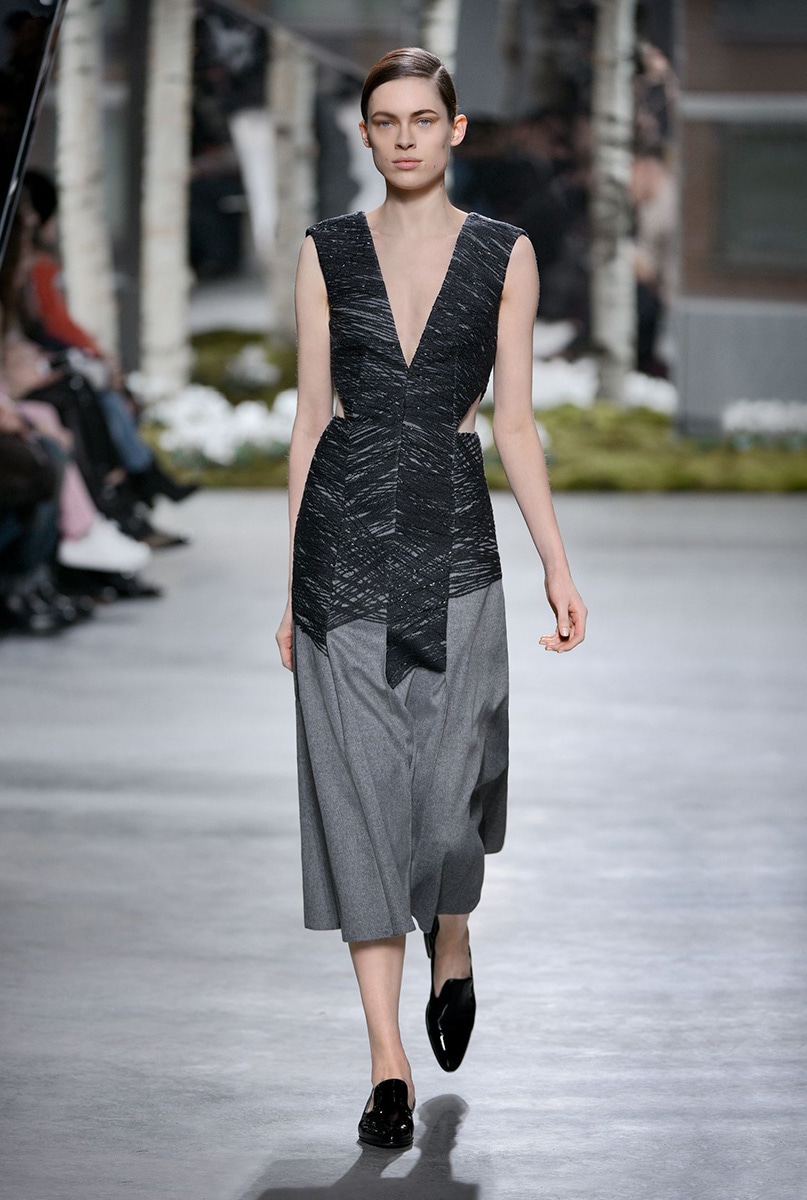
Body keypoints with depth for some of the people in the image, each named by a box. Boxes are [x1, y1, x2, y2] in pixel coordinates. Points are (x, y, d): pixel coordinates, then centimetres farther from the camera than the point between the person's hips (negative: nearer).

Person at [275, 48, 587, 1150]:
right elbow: (311, 415, 8)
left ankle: (452, 939, 34)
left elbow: (515, 419, 5)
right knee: (361, 785, -3)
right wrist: (289, 578, 6)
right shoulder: (329, 252, 7)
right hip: (344, 530, 1)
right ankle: (389, 1061, 0)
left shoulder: (504, 254, 5)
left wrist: (557, 566, -2)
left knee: (445, 786, -3)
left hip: (451, 534, -1)